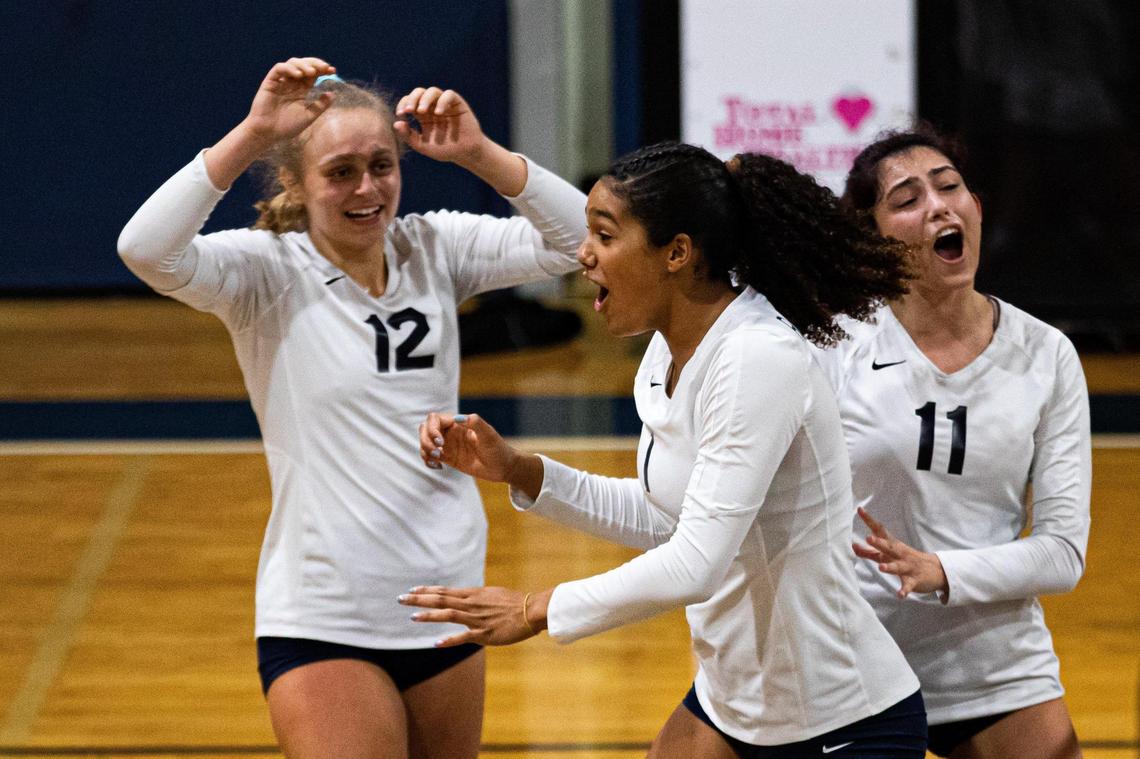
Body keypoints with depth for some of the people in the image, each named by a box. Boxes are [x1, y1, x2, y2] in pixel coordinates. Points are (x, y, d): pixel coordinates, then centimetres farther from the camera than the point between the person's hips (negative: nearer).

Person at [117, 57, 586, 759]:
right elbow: (146, 249, -26)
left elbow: (573, 239, -5)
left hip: (446, 608, 5)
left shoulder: (433, 249, 3)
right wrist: (253, 133, -28)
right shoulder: (267, 271, -9)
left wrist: (478, 153, -16)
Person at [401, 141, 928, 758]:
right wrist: (518, 471, 6)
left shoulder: (759, 357, -24)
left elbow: (694, 565, -29)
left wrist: (539, 610, -17)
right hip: (731, 702, 8)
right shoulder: (668, 353, 2)